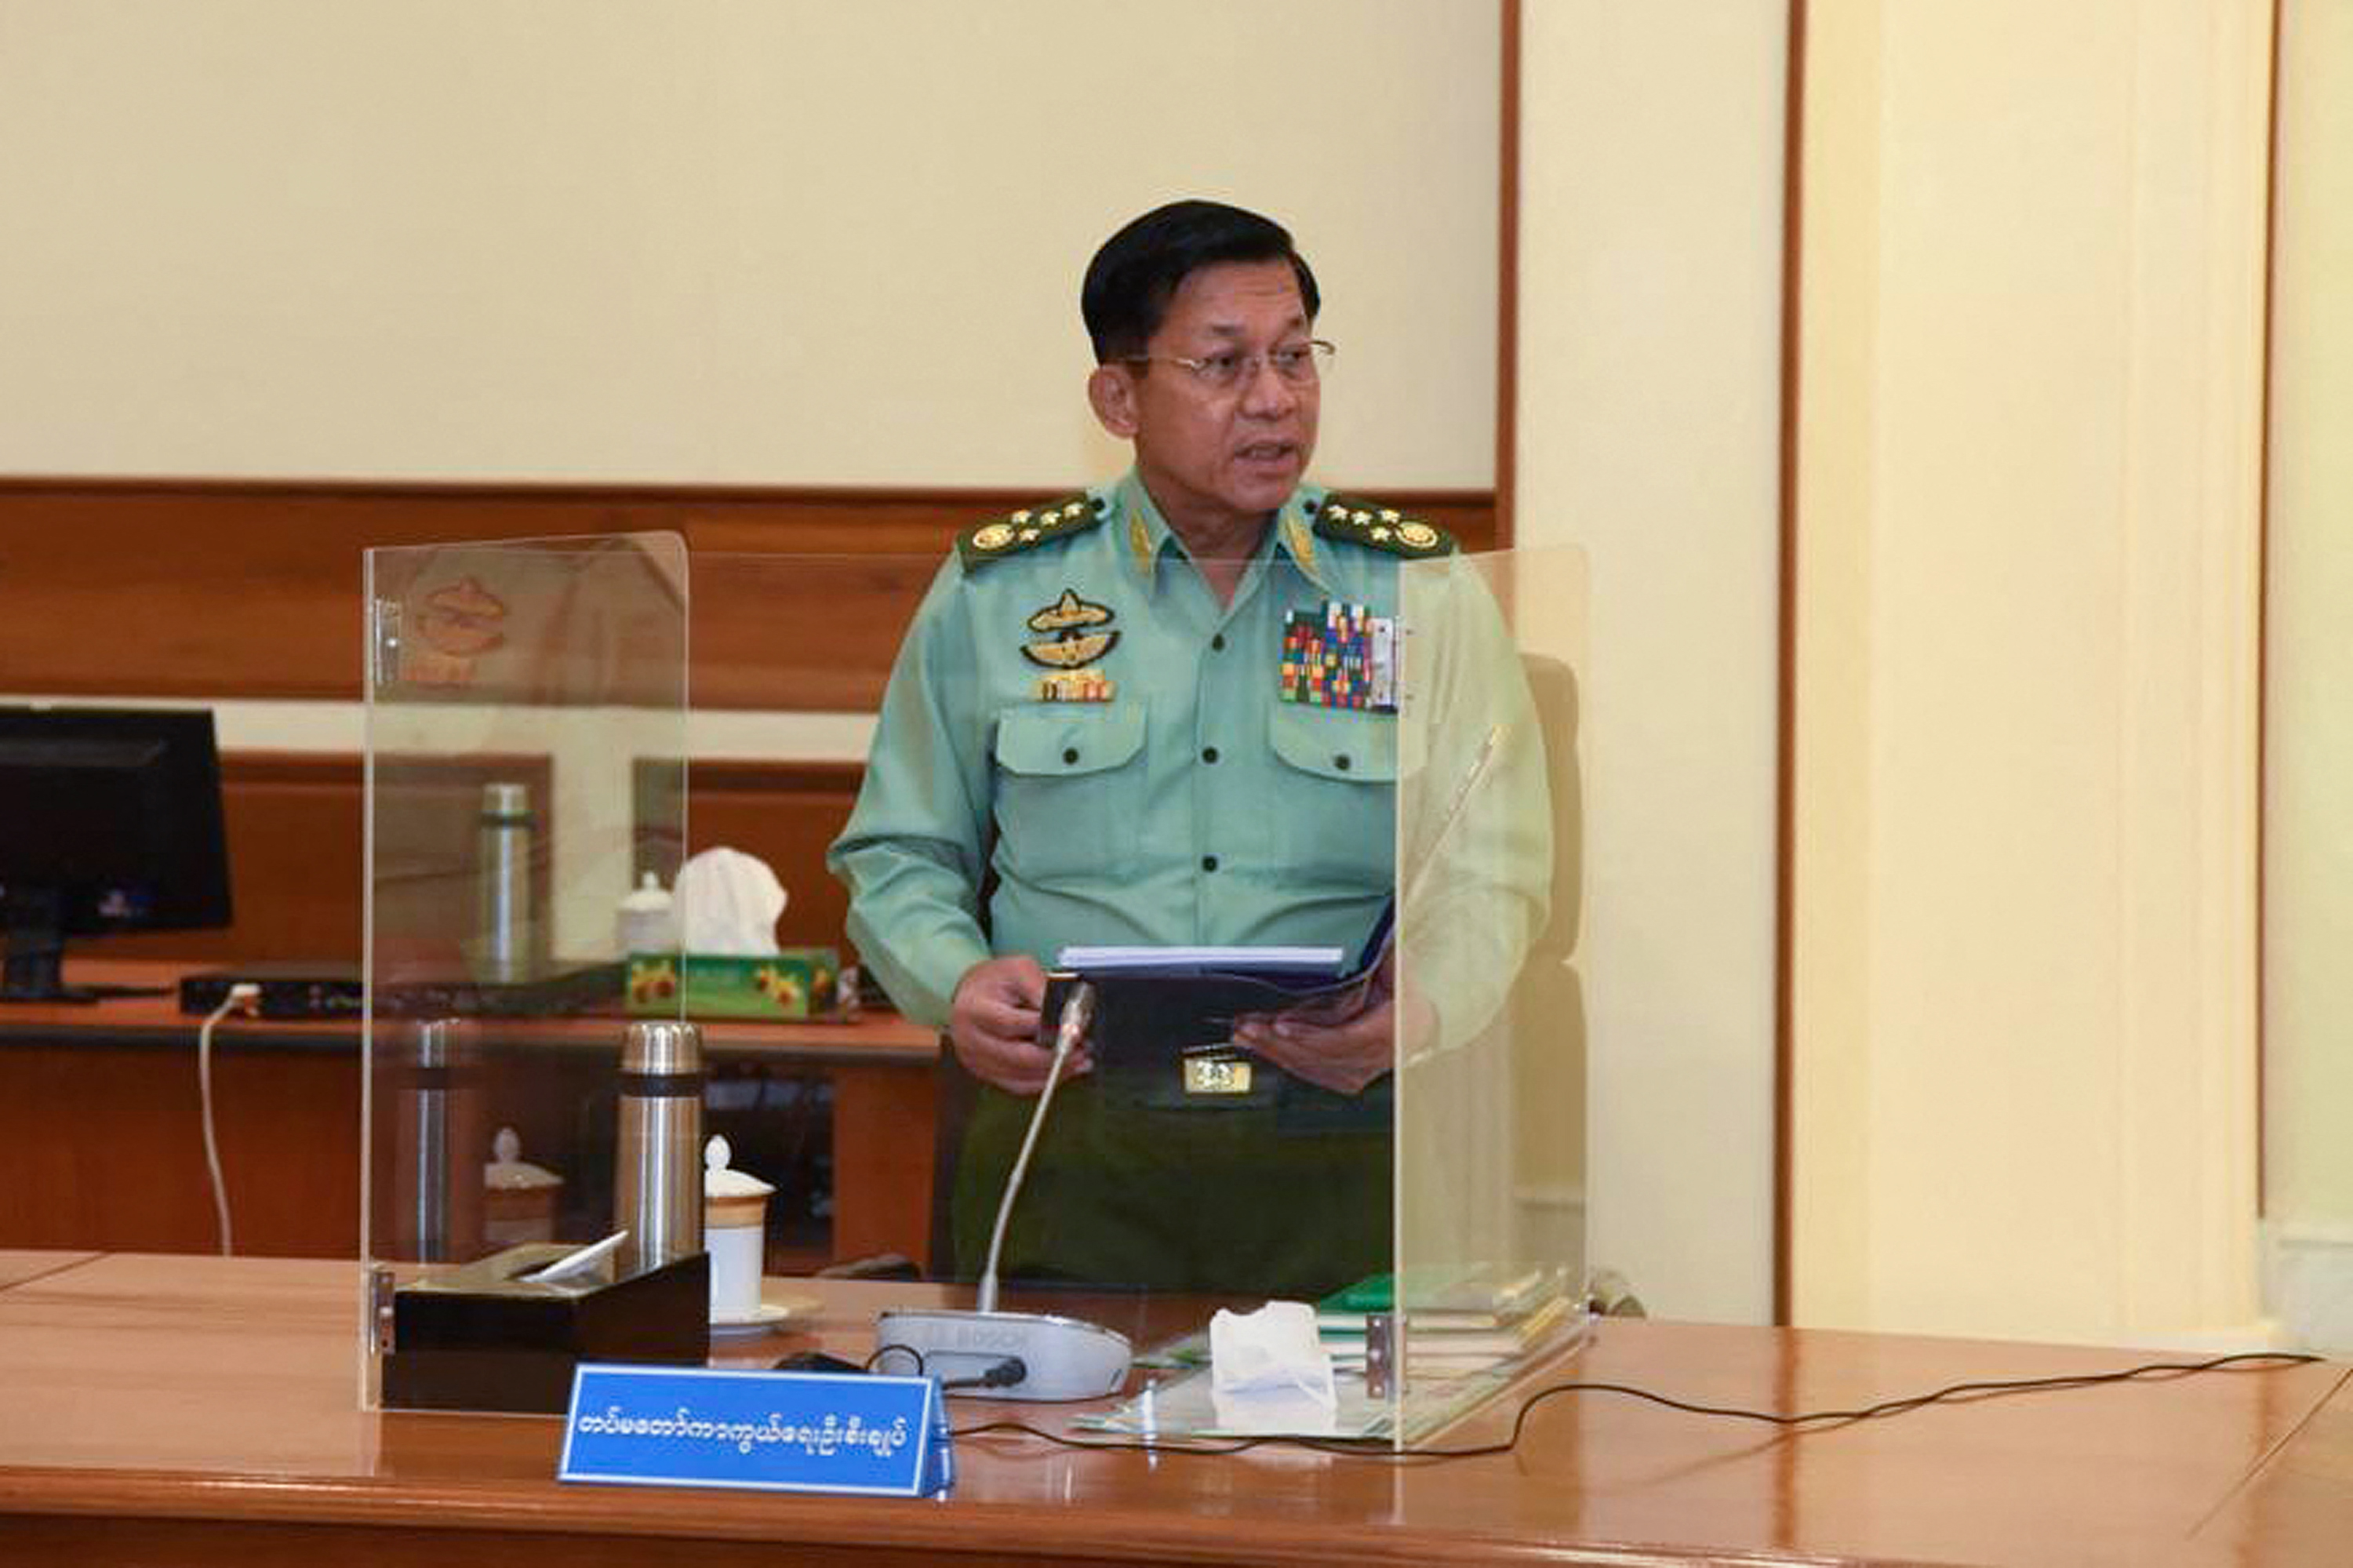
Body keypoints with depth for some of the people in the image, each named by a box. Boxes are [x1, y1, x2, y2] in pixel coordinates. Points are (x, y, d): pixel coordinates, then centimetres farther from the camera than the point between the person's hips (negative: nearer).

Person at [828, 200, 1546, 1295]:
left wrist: (1416, 1008, -8)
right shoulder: (996, 591, 10)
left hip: (1336, 1151, 1)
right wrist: (957, 984, -4)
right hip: (1068, 1152, 0)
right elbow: (899, 856, 16)